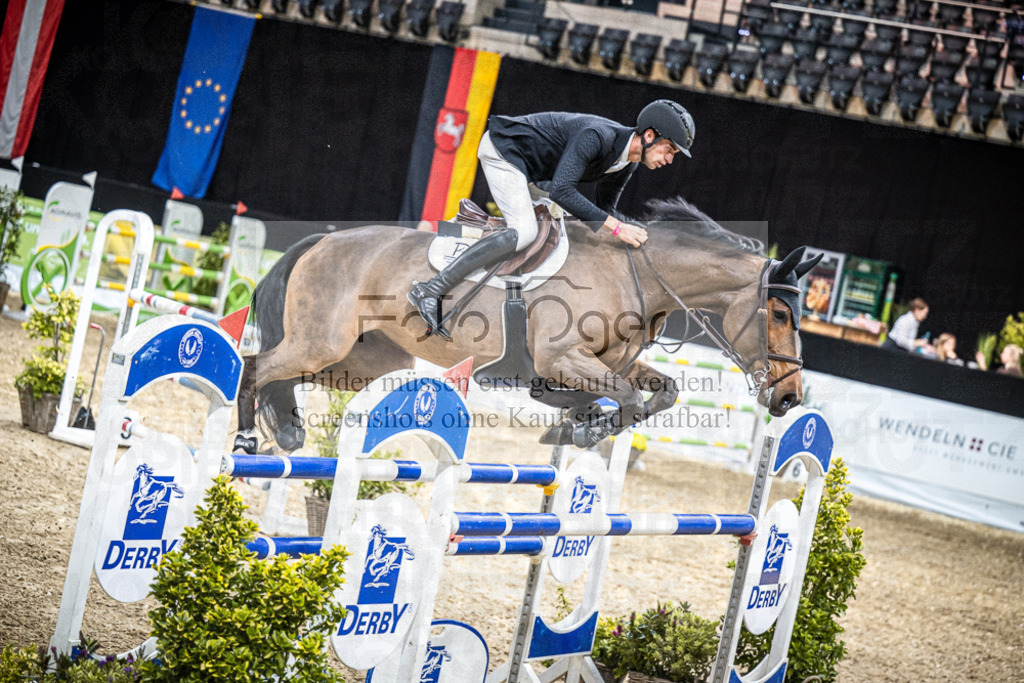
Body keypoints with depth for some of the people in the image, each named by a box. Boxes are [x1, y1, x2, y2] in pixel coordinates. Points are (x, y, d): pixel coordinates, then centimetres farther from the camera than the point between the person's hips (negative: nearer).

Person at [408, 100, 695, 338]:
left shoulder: (627, 164, -1)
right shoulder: (597, 136, -30)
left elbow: (603, 208, 13)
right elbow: (561, 190, -38)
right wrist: (616, 227, -39)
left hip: (519, 159, 10)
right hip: (502, 147, -10)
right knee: (524, 232, -26)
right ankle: (431, 290, -30)